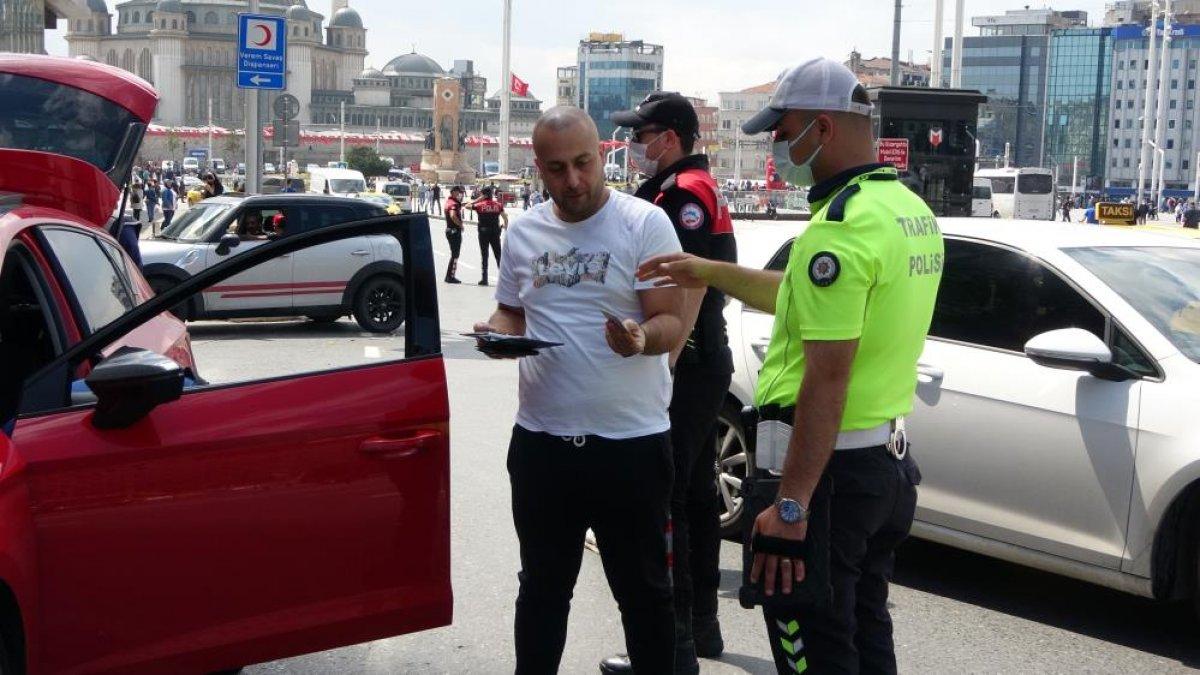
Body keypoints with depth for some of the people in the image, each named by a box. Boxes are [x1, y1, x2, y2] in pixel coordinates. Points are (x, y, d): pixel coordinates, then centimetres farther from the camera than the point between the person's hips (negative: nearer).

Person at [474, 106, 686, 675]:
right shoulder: (524, 231, 9)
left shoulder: (645, 223, -6)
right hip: (541, 440, 4)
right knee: (542, 586, 19)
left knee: (643, 589, 9)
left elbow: (672, 322, -10)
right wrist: (495, 332, -4)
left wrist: (642, 337, -32)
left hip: (631, 441, -4)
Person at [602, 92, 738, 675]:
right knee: (696, 495, 17)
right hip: (705, 365, 11)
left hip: (683, 370, -11)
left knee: (665, 504, -7)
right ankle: (702, 622, 28)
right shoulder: (699, 189, 17)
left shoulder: (683, 194, -15)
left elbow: (690, 289, -22)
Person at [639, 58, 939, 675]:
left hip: (826, 464, -10)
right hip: (887, 458, 10)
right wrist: (710, 272, 24)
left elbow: (828, 378, -25)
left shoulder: (840, 225, -21)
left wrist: (790, 505, -24)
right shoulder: (911, 209, 10)